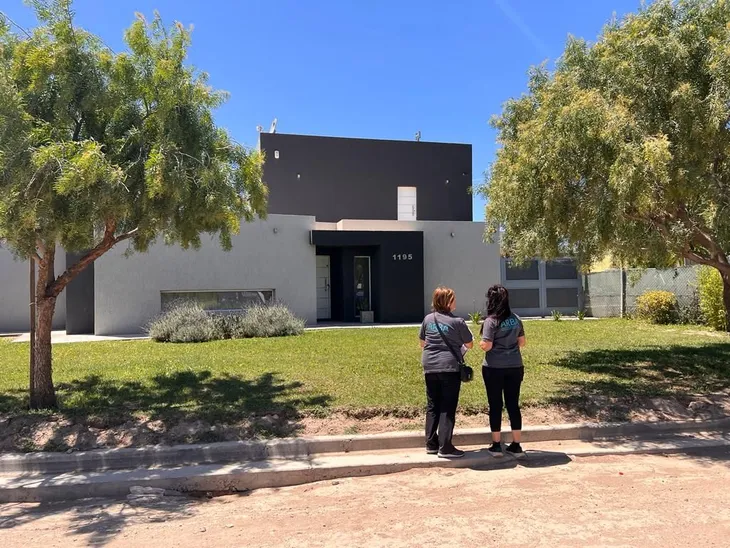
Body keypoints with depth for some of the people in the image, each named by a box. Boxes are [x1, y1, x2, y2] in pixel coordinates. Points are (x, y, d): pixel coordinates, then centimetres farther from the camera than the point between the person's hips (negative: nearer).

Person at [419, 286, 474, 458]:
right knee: (448, 408, 0)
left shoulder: (428, 319, 5)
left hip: (430, 368, 5)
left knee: (432, 407, 13)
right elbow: (470, 344, 2)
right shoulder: (457, 322, -9)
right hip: (450, 368, -5)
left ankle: (431, 444, 19)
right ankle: (445, 447, 1)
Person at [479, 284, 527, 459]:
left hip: (494, 368, -4)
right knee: (513, 405, 10)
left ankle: (496, 445, 14)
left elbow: (486, 346, -16)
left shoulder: (491, 321, -13)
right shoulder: (516, 319, 4)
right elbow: (522, 342, 11)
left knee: (495, 405, 6)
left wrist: (480, 343, 5)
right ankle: (516, 445, 15)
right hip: (515, 367, 5)